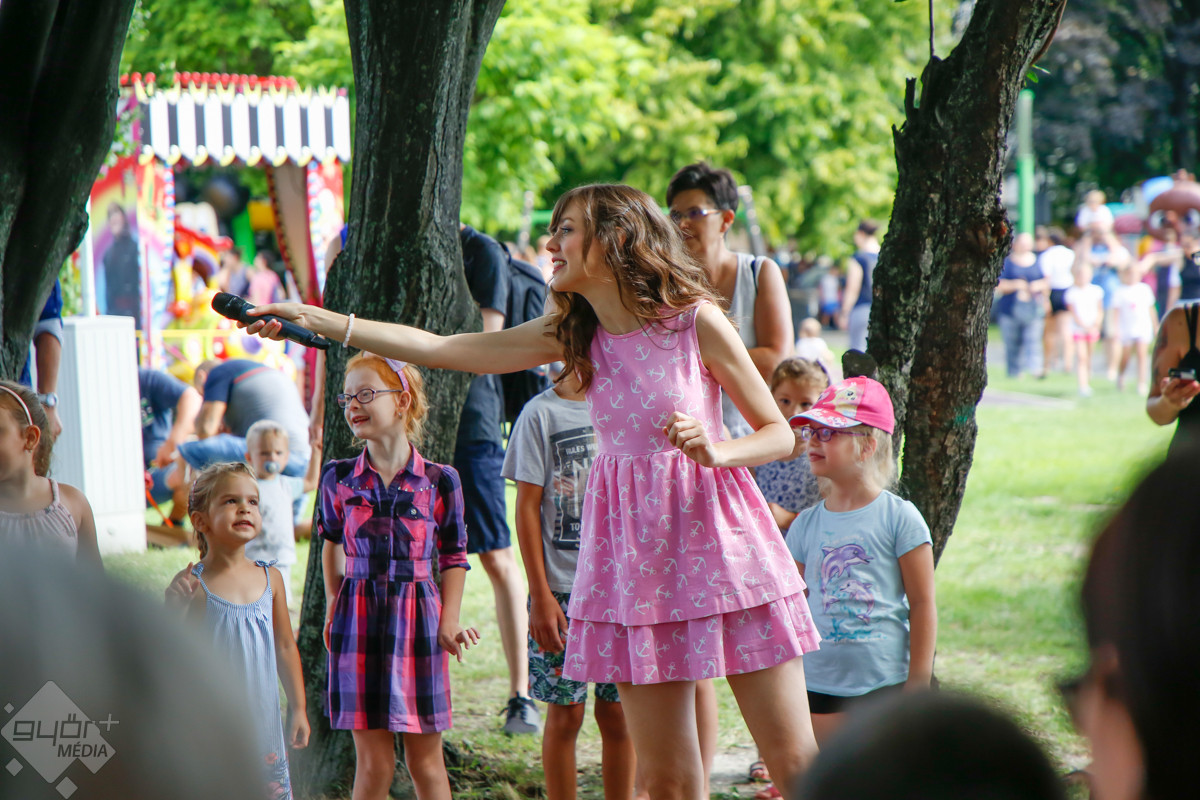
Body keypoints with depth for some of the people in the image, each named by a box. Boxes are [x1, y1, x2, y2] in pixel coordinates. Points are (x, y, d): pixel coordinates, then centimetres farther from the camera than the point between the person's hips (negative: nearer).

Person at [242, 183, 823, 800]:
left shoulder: (695, 319, -5)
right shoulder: (571, 333, 7)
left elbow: (781, 434, 0)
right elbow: (441, 349, 7)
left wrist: (715, 450, -20)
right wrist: (315, 321, 6)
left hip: (716, 536, -4)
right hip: (635, 549, 4)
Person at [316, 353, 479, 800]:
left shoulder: (439, 481, -3)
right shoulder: (339, 478, 2)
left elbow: (454, 558, 4)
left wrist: (449, 622, -4)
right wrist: (333, 607, 13)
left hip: (418, 616, -1)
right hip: (359, 618, 1)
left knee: (425, 760, 5)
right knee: (372, 762, 1)